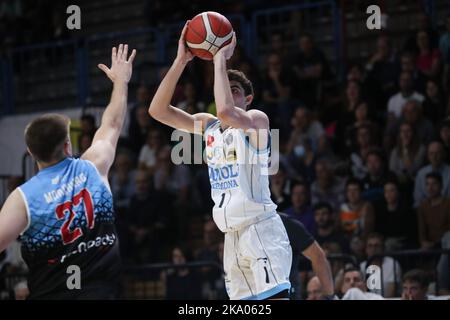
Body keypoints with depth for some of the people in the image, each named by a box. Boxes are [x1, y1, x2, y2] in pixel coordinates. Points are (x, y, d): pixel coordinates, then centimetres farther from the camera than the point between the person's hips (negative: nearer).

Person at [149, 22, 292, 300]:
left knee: (275, 297, -18)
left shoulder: (257, 120, -6)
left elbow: (226, 111, -29)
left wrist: (221, 59, -18)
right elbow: (158, 110, 4)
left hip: (261, 229, -7)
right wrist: (181, 61, -4)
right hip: (233, 236, 7)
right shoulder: (208, 125, 13)